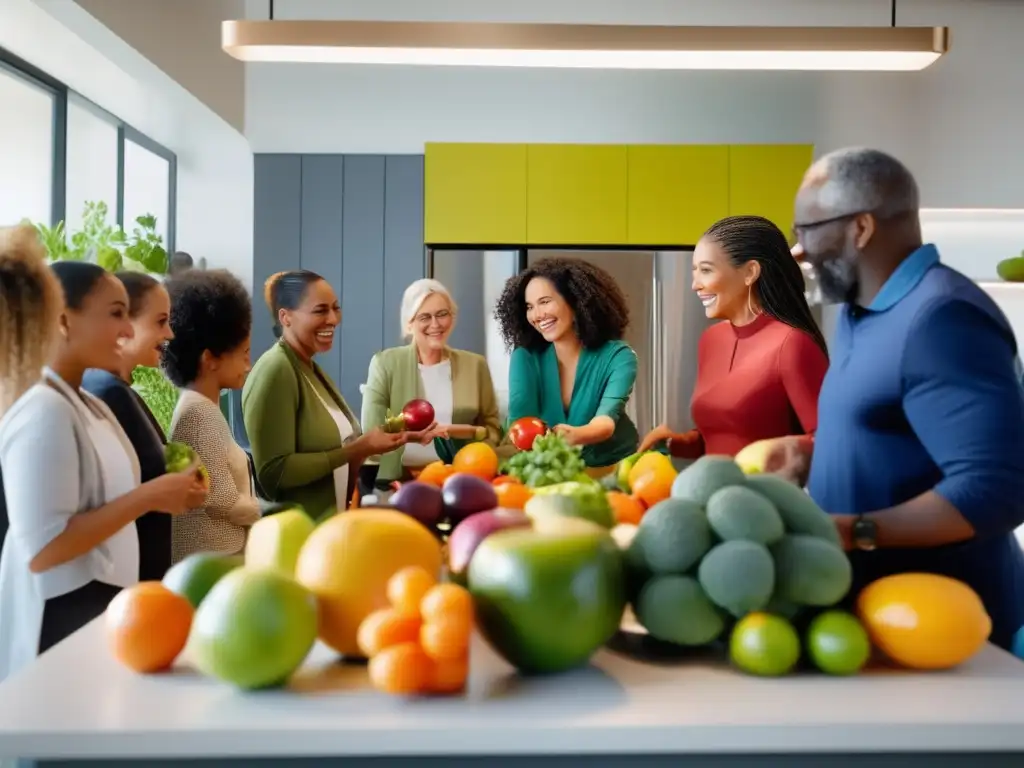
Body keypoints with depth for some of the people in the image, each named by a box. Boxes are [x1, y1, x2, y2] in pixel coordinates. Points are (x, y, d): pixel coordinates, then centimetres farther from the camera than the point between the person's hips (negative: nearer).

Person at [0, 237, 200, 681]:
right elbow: (41, 548, -24)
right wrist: (147, 497, -22)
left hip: (100, 610, 9)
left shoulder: (92, 408, 9)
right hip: (62, 621, -9)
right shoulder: (45, 414, -18)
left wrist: (163, 493, 5)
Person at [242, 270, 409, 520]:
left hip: (329, 524, 8)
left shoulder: (311, 368, 8)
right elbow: (273, 472, -23)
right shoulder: (275, 371, -18)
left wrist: (367, 444, -4)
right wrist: (359, 449, -22)